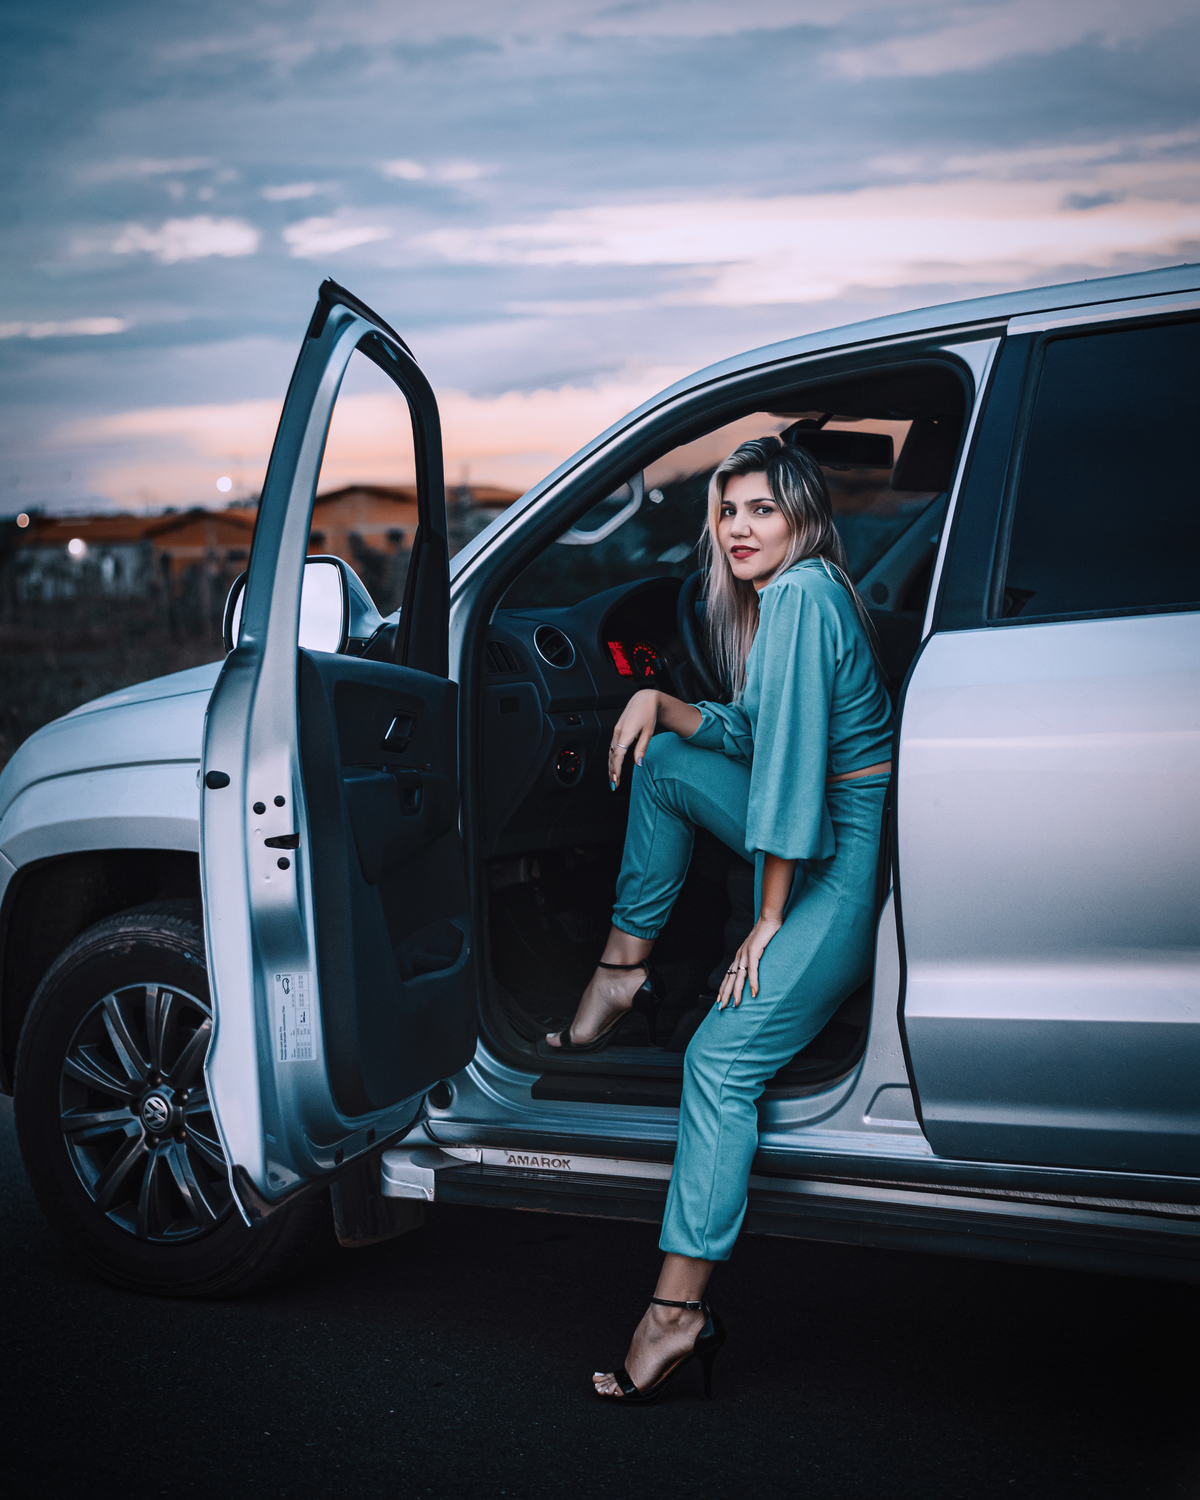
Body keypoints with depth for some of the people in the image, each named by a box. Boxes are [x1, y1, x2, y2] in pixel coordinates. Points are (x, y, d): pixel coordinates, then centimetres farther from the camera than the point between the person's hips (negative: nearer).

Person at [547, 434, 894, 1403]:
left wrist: (769, 922, -18)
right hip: (823, 834, 10)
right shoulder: (773, 595, 14)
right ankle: (626, 972, 17)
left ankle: (681, 1307, -15)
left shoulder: (802, 593, -16)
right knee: (664, 758, 14)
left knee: (721, 1059, -18)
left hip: (853, 859, -10)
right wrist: (661, 704, 5)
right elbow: (751, 735, 22)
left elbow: (791, 758, -20)